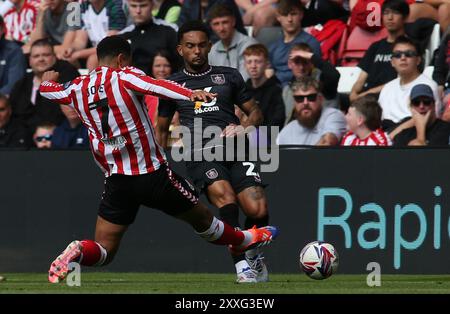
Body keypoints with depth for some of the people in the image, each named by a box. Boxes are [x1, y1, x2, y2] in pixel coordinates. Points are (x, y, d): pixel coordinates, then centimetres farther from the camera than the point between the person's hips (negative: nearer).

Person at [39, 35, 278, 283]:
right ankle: (244, 241, 41)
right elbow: (153, 85, -29)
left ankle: (77, 251, -24)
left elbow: (46, 90, 26)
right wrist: (190, 94, -45)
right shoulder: (124, 77, -9)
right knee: (202, 218, 20)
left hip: (116, 180, 3)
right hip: (154, 176, -3)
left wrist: (48, 79, 50)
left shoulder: (78, 88, 6)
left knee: (103, 251, 6)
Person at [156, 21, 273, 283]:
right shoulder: (174, 84, 18)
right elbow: (162, 128, 27)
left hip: (234, 149, 1)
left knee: (258, 210, -18)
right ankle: (242, 266, -31)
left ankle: (254, 255, 15)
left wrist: (243, 128, -1)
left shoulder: (229, 76, 17)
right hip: (200, 154, -1)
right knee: (225, 197, -32)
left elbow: (256, 112, 21)